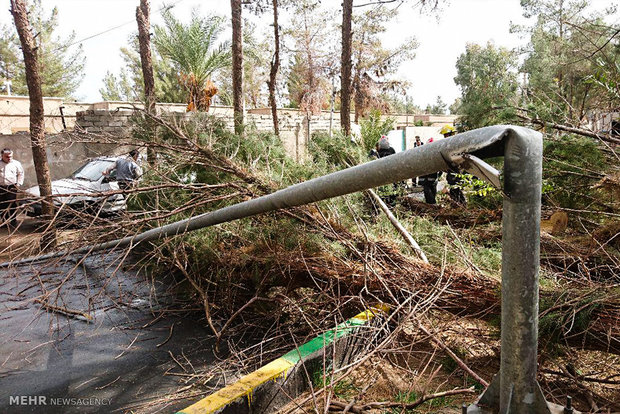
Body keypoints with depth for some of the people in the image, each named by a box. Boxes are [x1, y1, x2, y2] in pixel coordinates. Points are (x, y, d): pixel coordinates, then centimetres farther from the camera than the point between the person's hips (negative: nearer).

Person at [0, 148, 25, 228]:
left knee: (12, 205, -3)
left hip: (12, 187, -2)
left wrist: (19, 184, 3)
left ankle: (13, 222, 4)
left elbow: (21, 174, 12)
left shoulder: (16, 163, 4)